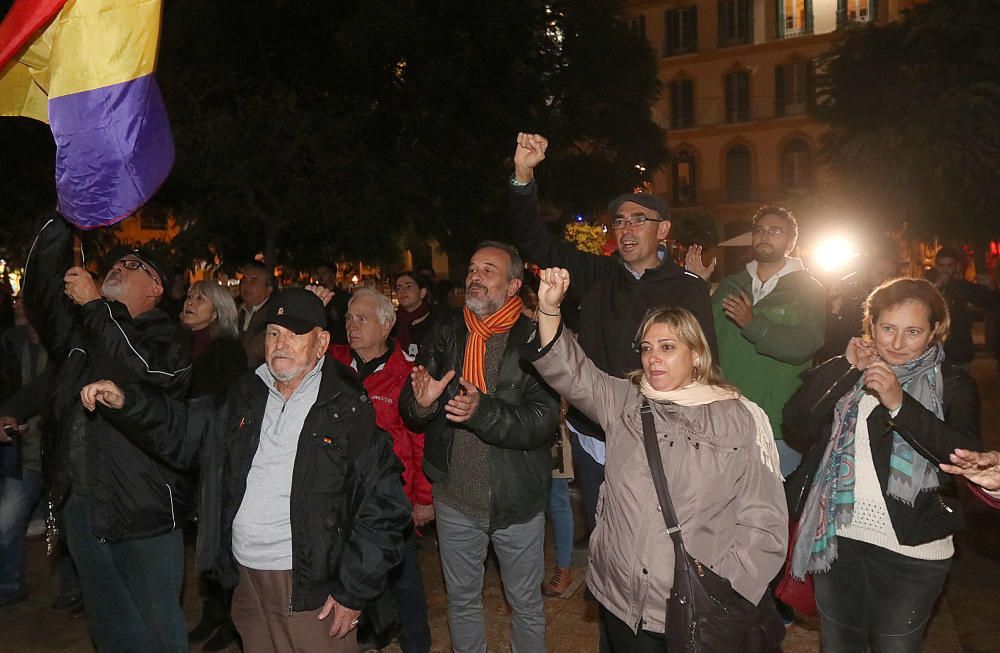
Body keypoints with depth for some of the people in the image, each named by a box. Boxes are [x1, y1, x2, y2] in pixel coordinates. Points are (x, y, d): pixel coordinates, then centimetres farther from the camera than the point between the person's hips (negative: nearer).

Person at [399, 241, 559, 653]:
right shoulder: (447, 334, 0)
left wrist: (483, 411, -36)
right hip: (455, 498, 3)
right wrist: (421, 402, -24)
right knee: (461, 600, 21)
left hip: (516, 500, -3)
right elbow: (408, 413, -1)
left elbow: (543, 421, -22)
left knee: (525, 603, 17)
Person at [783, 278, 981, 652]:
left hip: (912, 547, -2)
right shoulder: (839, 371, 5)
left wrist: (899, 403, -26)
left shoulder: (951, 383, -1)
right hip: (837, 537, 3)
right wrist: (850, 374, -11)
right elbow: (796, 430, -8)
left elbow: (966, 457, -18)